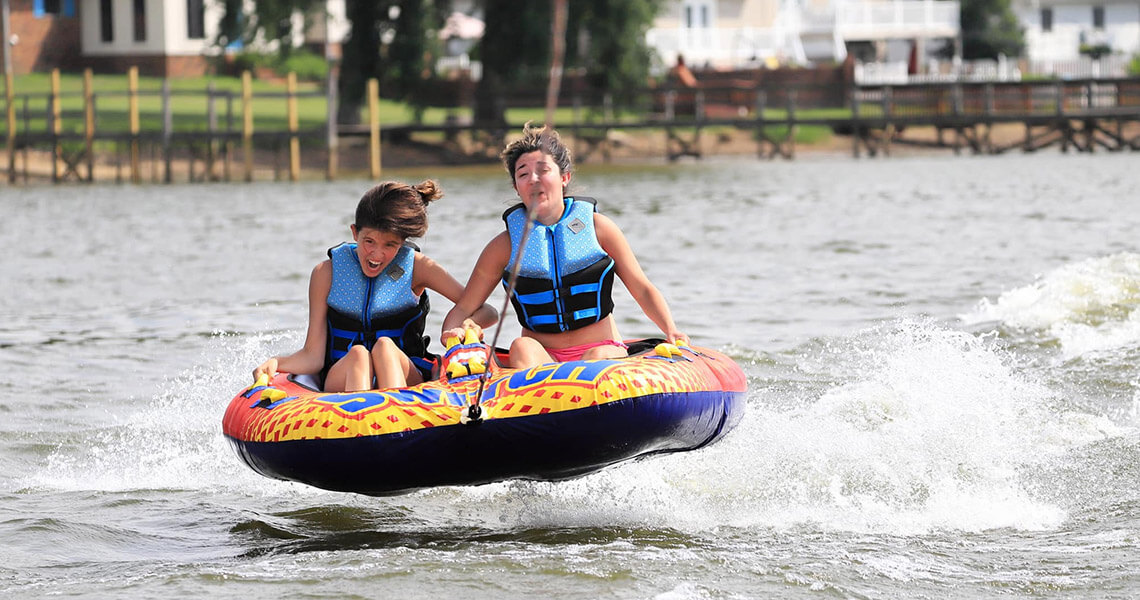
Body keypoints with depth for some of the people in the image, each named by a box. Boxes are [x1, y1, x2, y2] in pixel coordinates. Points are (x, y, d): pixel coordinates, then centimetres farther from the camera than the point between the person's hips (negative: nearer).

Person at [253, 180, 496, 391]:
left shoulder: (416, 267, 3)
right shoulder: (327, 273, 4)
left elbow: (487, 312, 1)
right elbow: (313, 355, 1)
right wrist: (276, 363, -20)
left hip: (406, 380, 0)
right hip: (341, 382, 0)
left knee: (384, 346, -31)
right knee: (358, 353, -32)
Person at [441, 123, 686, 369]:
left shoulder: (597, 227, 5)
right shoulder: (506, 245, 5)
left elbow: (643, 290, 6)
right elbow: (464, 307, 6)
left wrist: (671, 331, -11)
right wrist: (450, 334, -17)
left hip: (602, 351, 0)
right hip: (542, 357, 0)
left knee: (598, 357, -33)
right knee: (522, 347, -32)